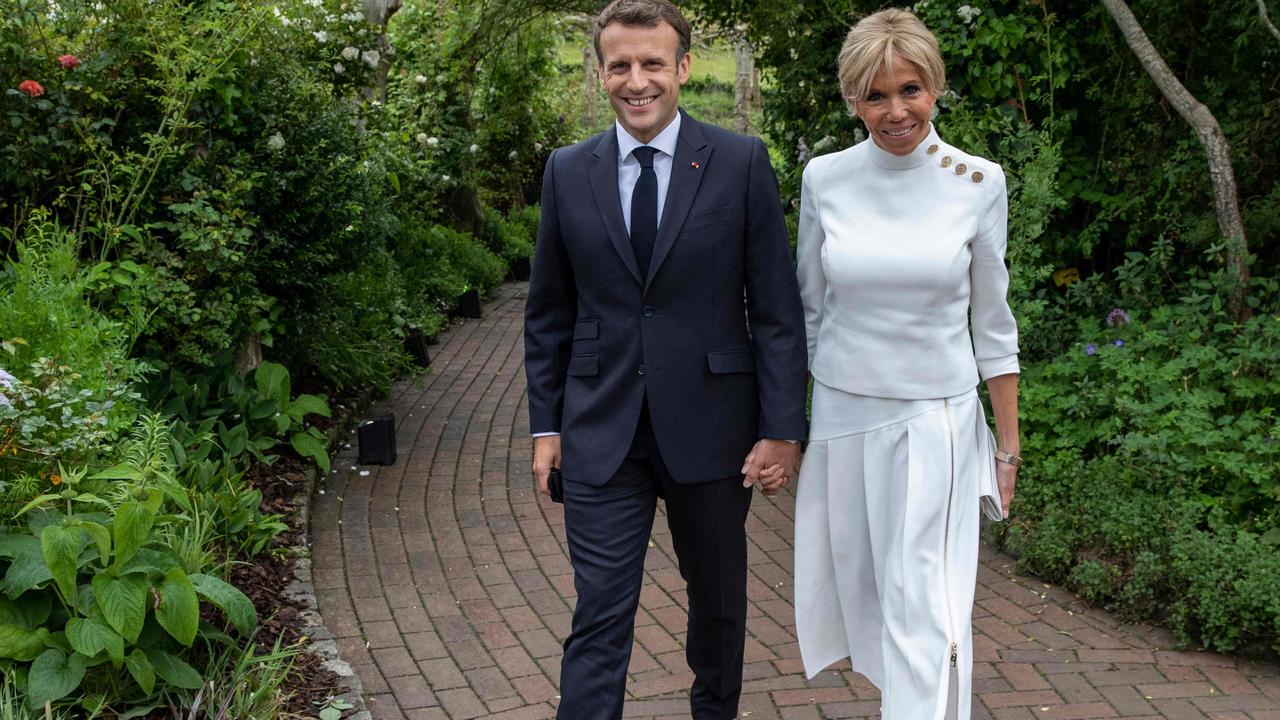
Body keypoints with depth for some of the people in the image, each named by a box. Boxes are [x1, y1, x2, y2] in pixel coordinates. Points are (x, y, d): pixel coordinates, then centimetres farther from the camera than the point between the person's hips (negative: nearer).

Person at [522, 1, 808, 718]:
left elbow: (777, 308, -5)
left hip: (710, 425, 0)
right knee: (599, 617, -1)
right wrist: (546, 423, 6)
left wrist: (783, 428, -8)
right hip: (601, 435, 1)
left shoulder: (741, 162, -5)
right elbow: (549, 310, 9)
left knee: (719, 596, 19)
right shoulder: (569, 171, 2)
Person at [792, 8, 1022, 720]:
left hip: (937, 419, -2)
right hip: (843, 412, 3)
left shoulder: (978, 183, -6)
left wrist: (1008, 444, 3)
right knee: (861, 587, 15)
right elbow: (808, 306, 8)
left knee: (924, 607, -6)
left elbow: (994, 321, 1)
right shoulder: (824, 179, -3)